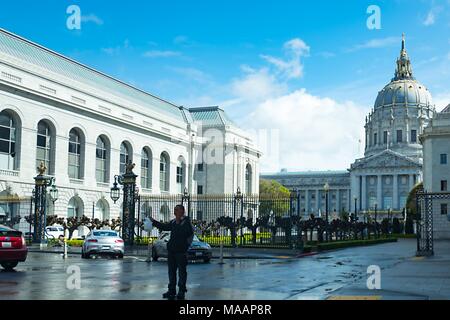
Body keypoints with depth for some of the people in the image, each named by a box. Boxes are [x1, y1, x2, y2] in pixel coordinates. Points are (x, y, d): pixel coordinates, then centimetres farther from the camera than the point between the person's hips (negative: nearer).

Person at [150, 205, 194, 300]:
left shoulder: (186, 221, -8)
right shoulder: (173, 222, 14)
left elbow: (189, 232, -20)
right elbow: (164, 227, 25)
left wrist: (178, 223, -19)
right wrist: (154, 221, 23)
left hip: (181, 250, -8)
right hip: (171, 249, 8)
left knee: (182, 271, 0)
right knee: (171, 270, 12)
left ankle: (181, 291, 6)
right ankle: (171, 290, 20)